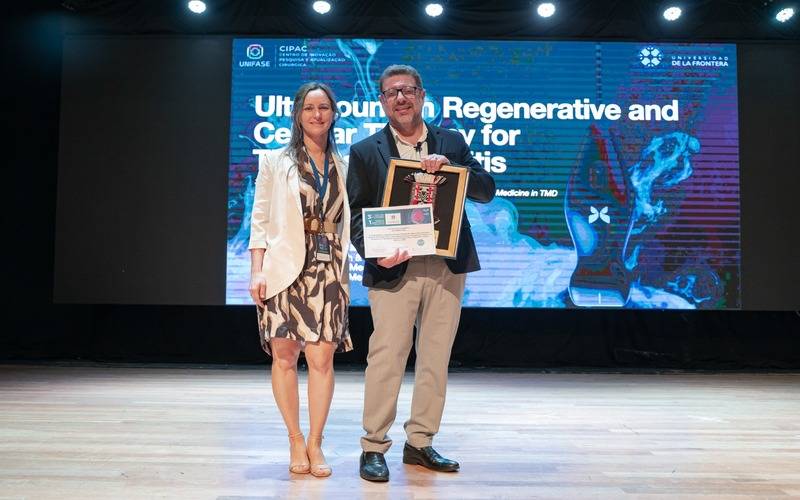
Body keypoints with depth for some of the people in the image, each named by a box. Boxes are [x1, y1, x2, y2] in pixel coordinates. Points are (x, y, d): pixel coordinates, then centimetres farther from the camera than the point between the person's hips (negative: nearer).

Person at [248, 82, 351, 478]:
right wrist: (257, 270, -5)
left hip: (329, 271, 1)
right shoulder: (275, 161, 6)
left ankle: (315, 443, 11)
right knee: (285, 356, 1)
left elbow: (347, 222, 12)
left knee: (322, 358, -2)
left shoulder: (343, 166, 11)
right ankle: (295, 440, 17)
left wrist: (345, 273, 3)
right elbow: (260, 219, 3)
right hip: (286, 269, -1)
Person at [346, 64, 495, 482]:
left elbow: (487, 191, 5)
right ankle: (373, 448, 11)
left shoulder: (451, 143, 12)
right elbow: (356, 213, 0)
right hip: (394, 270, -3)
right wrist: (375, 252, -18)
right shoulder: (365, 152, 5)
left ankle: (420, 443, 24)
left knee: (435, 359, 10)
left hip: (447, 268, 3)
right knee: (386, 359, -3)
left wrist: (450, 167, -12)